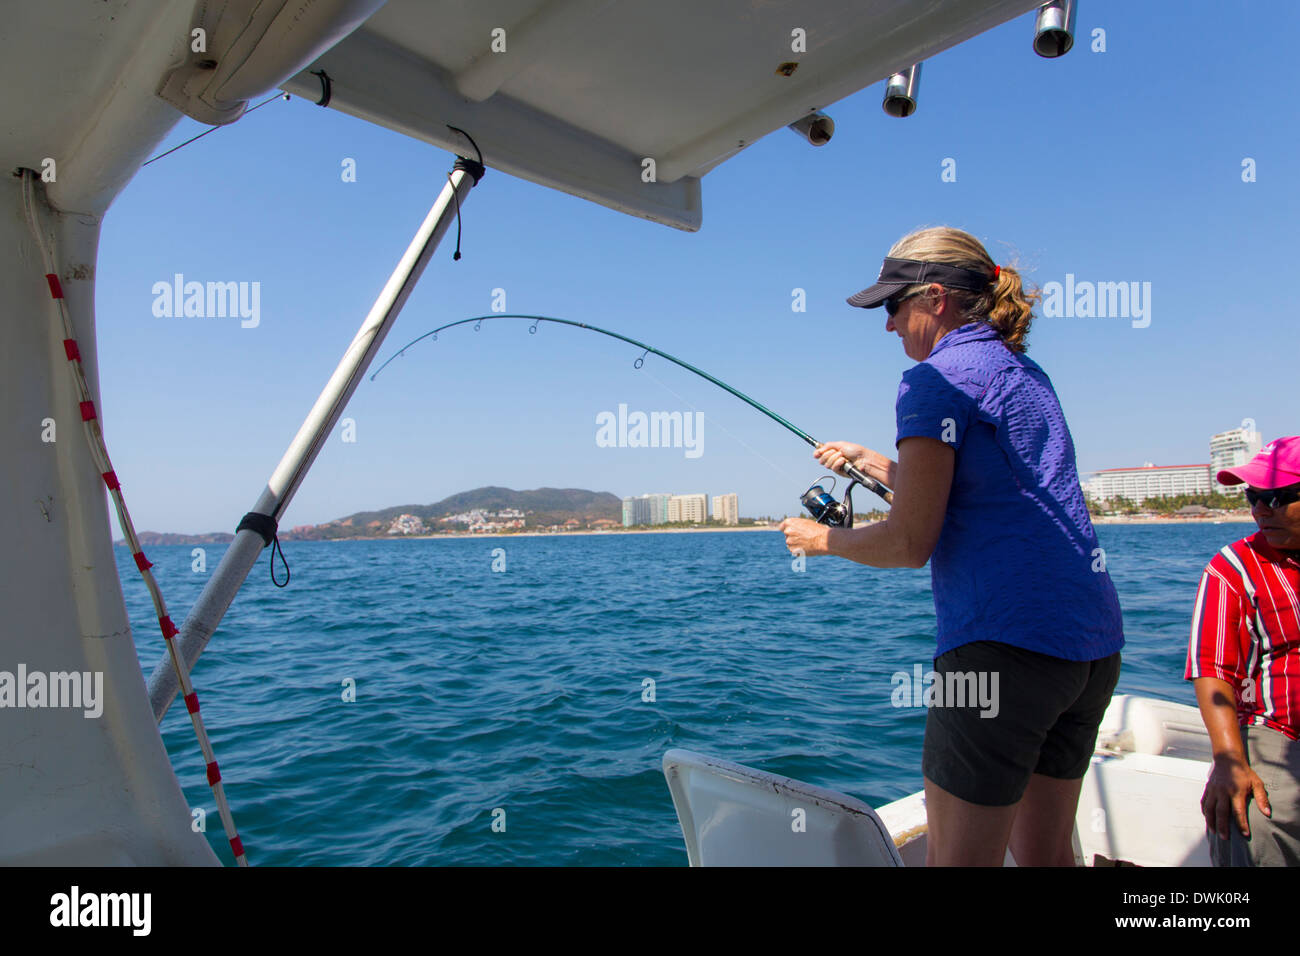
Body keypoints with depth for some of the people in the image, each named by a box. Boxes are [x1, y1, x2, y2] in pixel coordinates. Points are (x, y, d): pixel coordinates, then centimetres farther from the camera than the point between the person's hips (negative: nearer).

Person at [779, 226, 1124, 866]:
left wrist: (822, 539, 3)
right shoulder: (1027, 375, 18)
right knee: (1044, 850, 21)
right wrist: (871, 462, 28)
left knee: (956, 857, 4)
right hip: (1094, 643, 10)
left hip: (1006, 641, -9)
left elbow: (911, 542, -14)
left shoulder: (936, 378, -9)